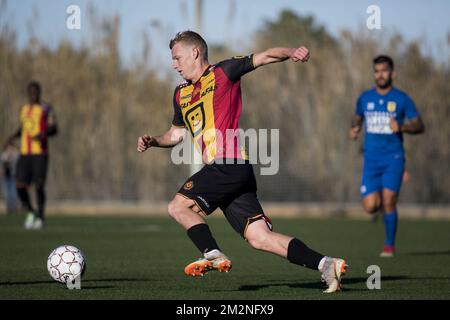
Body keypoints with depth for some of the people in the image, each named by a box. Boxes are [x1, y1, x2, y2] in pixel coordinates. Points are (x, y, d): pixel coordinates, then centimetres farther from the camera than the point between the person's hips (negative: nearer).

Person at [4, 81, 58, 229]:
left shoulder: (46, 109, 1)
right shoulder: (24, 109, 17)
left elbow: (54, 129, -3)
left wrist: (43, 134, -23)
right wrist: (13, 136, 8)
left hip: (40, 153, -5)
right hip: (25, 153, 5)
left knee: (39, 186, -9)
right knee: (20, 186, -4)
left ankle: (40, 217, 7)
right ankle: (30, 212, 19)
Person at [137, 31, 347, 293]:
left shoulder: (223, 72, 3)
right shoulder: (181, 94, 24)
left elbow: (265, 57, -5)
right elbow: (176, 133, 36)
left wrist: (291, 53, -23)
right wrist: (154, 141, 17)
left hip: (229, 166, -7)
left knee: (178, 206, -9)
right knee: (259, 237, -2)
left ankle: (213, 254, -12)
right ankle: (325, 264, -7)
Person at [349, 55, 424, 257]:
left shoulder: (401, 99, -1)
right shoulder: (365, 98, 8)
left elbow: (419, 126, 3)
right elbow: (357, 118, 25)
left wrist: (402, 127, -17)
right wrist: (354, 129, 3)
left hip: (393, 158, -3)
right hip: (371, 159, 3)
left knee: (388, 202, -14)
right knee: (370, 207, -8)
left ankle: (390, 245, 3)